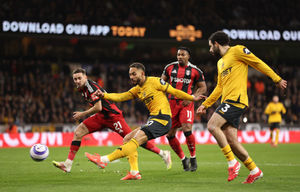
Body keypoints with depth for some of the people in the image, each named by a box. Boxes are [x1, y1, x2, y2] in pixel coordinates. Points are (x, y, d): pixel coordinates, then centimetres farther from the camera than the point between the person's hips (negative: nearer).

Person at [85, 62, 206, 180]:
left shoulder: (154, 81, -2)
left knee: (135, 140, -17)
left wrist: (193, 98, 5)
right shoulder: (137, 90, 19)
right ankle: (135, 173, -2)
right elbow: (120, 97, 10)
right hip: (153, 119, 9)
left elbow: (174, 92, 3)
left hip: (162, 119, -9)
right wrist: (104, 95, -6)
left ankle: (105, 160, -26)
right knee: (127, 139, 6)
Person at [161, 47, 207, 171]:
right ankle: (183, 159, 18)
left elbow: (203, 88, 5)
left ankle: (193, 159, -4)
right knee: (170, 134, 0)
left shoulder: (195, 71, 0)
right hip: (172, 103, 4)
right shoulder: (170, 67, 8)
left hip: (186, 103, -4)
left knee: (187, 129, -22)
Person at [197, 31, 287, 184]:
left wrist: (277, 79, -2)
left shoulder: (237, 51, 0)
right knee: (231, 141, 0)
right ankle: (254, 171, 10)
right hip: (227, 102, 8)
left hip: (236, 99, -8)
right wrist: (205, 104, 27)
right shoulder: (220, 62, 26)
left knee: (212, 125, -22)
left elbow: (258, 63, -1)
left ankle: (232, 162, -18)